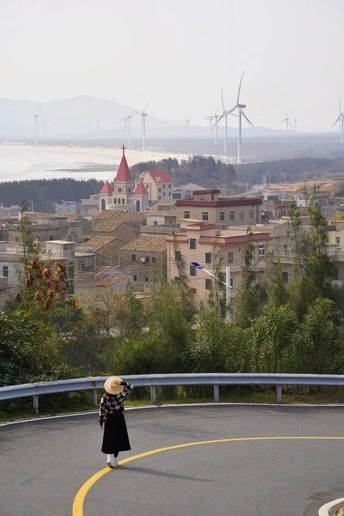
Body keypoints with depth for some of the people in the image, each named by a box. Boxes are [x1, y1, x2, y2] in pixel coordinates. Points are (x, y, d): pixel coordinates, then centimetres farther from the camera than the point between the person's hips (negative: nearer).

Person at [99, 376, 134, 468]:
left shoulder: (105, 396, -14)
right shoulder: (121, 396, -14)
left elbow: (102, 410, -10)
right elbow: (130, 387, -3)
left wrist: (101, 422, 0)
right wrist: (122, 383, -18)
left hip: (109, 419, 0)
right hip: (119, 419, 0)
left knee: (109, 439, 10)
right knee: (118, 439, 10)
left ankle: (110, 457, -7)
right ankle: (115, 460, 14)